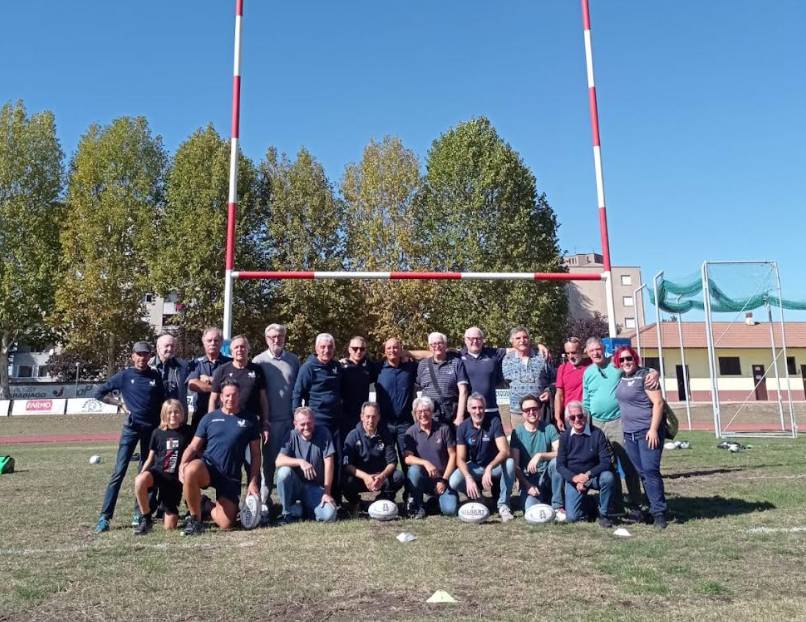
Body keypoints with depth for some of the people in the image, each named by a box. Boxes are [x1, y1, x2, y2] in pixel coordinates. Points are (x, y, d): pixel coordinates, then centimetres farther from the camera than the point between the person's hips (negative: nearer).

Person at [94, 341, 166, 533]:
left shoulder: (155, 376, 5)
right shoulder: (124, 376, 1)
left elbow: (162, 402, 9)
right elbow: (99, 393, 6)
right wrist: (120, 403, -2)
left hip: (152, 428, 2)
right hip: (131, 428, -2)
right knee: (119, 471, -8)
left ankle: (140, 512, 18)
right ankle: (105, 516, -6)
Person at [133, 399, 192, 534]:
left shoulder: (187, 432, 0)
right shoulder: (157, 433, 4)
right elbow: (150, 459, 8)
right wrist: (140, 474, -6)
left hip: (175, 477, -1)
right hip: (157, 471, 1)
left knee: (170, 526, -4)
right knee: (139, 481, -38)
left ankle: (170, 513, 34)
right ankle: (146, 518, -15)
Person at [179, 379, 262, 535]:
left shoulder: (250, 421, 7)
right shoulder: (209, 418, 8)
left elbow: (255, 454, 7)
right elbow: (193, 447, 4)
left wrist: (253, 482, 0)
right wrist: (183, 463, -17)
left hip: (231, 476, 1)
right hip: (206, 467, 0)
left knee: (226, 524, -8)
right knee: (191, 471, -37)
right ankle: (195, 518, -13)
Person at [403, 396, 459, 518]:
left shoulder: (444, 429, -3)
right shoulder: (411, 432, -2)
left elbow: (452, 455, -1)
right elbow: (408, 458, -11)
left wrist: (444, 479, -8)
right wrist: (425, 463, -30)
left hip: (443, 478, 0)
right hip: (423, 479, 0)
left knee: (450, 510, -21)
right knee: (414, 470, -33)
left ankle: (438, 498, 15)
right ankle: (416, 506, -9)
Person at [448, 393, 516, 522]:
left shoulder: (494, 422, -16)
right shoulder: (463, 428, -10)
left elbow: (505, 451, -26)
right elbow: (460, 459, -13)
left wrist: (489, 468, -42)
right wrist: (469, 478, -32)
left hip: (494, 465, -1)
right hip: (474, 467, 1)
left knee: (509, 463, -33)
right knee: (454, 482, -27)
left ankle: (503, 505, -16)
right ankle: (477, 497, 6)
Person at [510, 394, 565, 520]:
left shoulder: (549, 428, 0)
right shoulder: (517, 433, -1)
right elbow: (515, 465, -4)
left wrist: (540, 455, -27)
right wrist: (527, 485, -15)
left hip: (546, 477, 2)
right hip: (528, 480, -2)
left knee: (556, 461, -31)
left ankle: (557, 507, -18)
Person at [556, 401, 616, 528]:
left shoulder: (597, 433, -10)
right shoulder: (565, 436, -3)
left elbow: (606, 462, -14)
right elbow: (560, 465, -4)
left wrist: (588, 475, -28)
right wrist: (575, 478, -22)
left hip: (594, 475, -1)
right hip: (573, 478, 1)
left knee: (608, 477, -35)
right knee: (572, 517, -14)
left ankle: (604, 514, -12)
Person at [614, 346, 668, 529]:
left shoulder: (645, 375, -8)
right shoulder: (621, 378, 12)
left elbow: (658, 402, -13)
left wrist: (654, 429, -18)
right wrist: (624, 425, 16)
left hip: (648, 431, -7)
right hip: (629, 432, 7)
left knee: (650, 470, -10)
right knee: (641, 472, 9)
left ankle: (659, 513, -3)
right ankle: (652, 507, 19)